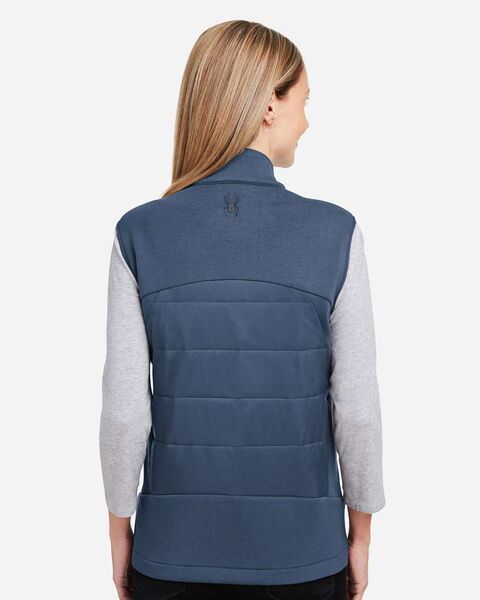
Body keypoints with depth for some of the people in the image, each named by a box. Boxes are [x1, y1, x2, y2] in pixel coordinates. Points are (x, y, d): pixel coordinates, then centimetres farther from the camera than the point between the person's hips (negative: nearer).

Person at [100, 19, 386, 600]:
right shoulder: (334, 232, -13)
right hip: (302, 552, 0)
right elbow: (357, 407, -9)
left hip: (174, 548, 1)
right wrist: (360, 534, 5)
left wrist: (119, 529, 6)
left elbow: (125, 409, -9)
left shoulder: (139, 234, -11)